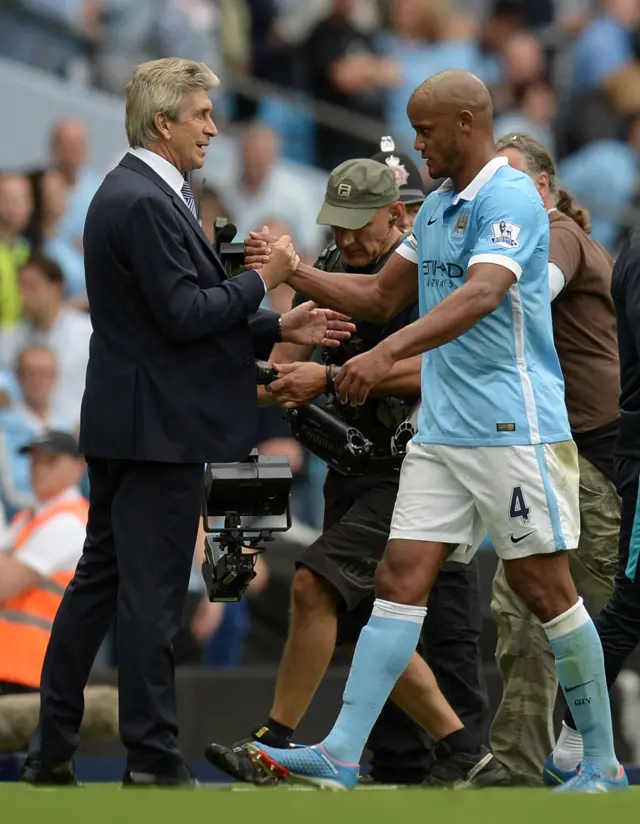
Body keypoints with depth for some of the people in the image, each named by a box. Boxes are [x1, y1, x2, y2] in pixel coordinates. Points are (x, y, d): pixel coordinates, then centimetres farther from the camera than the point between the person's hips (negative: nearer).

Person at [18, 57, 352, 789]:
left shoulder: (135, 195, 16)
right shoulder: (145, 203, -17)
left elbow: (188, 316, 19)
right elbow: (185, 315, -21)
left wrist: (278, 330, 12)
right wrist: (263, 279, -10)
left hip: (123, 421, 10)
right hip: (155, 426, -10)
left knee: (98, 583, 12)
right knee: (150, 594, -5)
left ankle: (51, 750, 15)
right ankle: (153, 761, -1)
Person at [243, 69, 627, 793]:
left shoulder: (510, 199, -14)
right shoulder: (436, 208, 16)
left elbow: (480, 296, -29)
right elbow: (380, 297, 24)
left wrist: (387, 353, -39)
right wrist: (294, 274, 10)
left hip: (514, 428, -8)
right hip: (440, 432, 8)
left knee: (543, 588, -1)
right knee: (399, 579, -1)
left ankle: (602, 766, 10)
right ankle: (340, 757, -6)